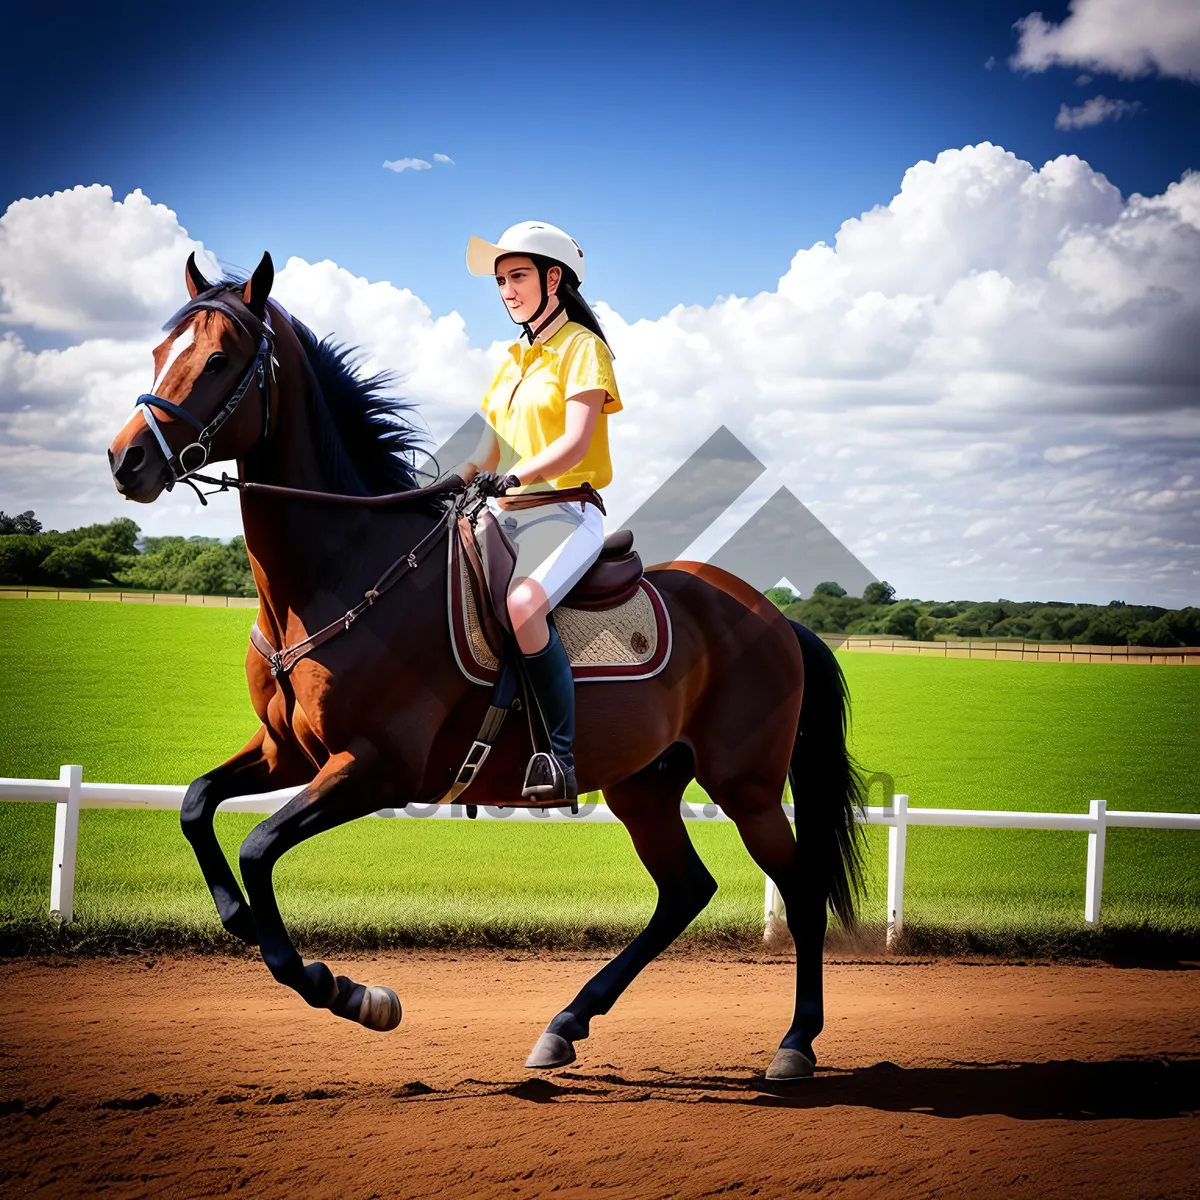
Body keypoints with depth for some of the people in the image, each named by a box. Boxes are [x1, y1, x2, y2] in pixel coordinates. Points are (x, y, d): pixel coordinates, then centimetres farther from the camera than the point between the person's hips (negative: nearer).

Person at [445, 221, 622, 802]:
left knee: (520, 607, -35)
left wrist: (516, 477, -31)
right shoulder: (513, 361, 22)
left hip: (567, 513, -8)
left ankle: (564, 755, -30)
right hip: (508, 516, 8)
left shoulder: (582, 348, -2)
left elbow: (575, 443, -16)